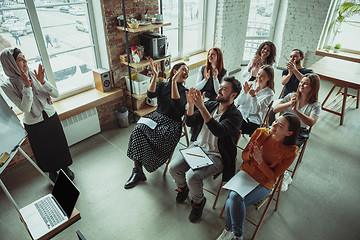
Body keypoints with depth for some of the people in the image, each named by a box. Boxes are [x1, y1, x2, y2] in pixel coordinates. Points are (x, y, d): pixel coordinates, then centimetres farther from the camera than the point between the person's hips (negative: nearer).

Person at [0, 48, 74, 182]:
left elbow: (56, 94, -10)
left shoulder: (34, 75, -8)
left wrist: (42, 81, -24)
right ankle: (52, 172, 44)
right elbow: (25, 108, -24)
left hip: (52, 117, 3)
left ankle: (65, 167, 44)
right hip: (34, 125, -2)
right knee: (45, 151, 17)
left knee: (60, 145, 18)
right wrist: (27, 86, -29)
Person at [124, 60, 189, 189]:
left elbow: (177, 104, -17)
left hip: (171, 124, -4)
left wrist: (174, 81, -21)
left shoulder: (185, 91, 5)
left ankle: (137, 170, -12)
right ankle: (137, 170, -22)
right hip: (156, 117, 4)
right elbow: (150, 94, -6)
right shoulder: (162, 85, 14)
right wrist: (155, 76, -15)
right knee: (138, 129, -28)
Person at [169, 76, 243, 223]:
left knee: (192, 176, -26)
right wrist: (191, 104, -20)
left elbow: (218, 131, -33)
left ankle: (198, 201, 8)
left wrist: (201, 107, -38)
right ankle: (183, 188, 23)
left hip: (216, 156, -5)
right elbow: (190, 123, -1)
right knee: (173, 167, -12)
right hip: (197, 146, 6)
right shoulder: (210, 105, 4)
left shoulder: (235, 116, -14)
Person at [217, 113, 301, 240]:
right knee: (234, 197, -25)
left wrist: (260, 161, -26)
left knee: (232, 202, -26)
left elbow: (273, 176, -10)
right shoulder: (260, 133, -6)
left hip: (263, 185, -3)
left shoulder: (290, 152, -13)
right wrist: (250, 154, -21)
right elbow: (244, 156, 3)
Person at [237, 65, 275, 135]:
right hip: (241, 113, 4)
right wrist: (245, 92, -16)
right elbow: (239, 102, 3)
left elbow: (256, 110, -14)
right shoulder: (251, 84, 7)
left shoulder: (269, 94, -4)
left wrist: (253, 96, -29)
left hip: (253, 121, -4)